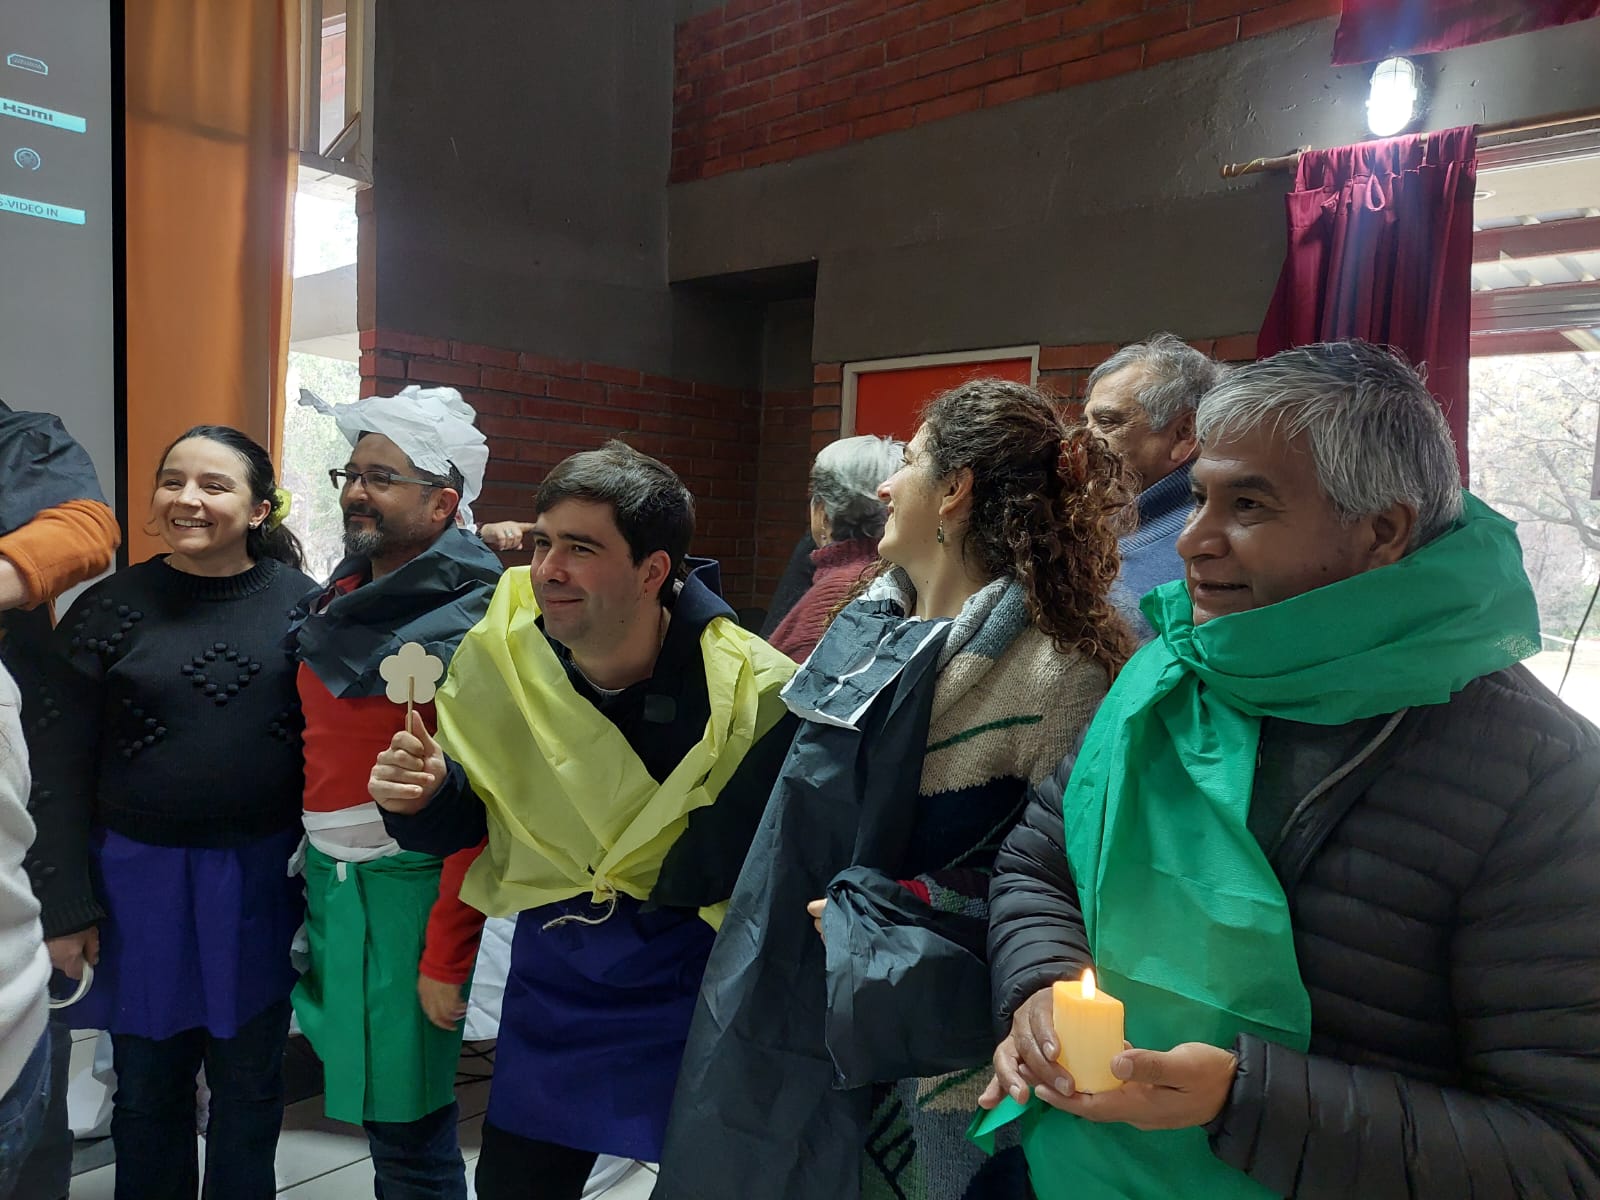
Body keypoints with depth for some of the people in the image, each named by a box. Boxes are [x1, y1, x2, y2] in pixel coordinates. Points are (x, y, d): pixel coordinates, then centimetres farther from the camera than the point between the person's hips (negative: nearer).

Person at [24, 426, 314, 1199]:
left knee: (251, 1084, 15)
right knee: (147, 1085, 16)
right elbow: (57, 768, -1)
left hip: (262, 880, 0)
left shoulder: (301, 601, -4)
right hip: (139, 880, 0)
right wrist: (64, 905, -4)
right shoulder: (110, 607, -3)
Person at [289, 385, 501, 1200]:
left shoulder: (470, 628, -17)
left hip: (410, 888, -7)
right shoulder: (338, 601, 6)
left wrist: (446, 958, -15)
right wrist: (310, 871, 8)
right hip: (327, 879, 7)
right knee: (365, 1094, 20)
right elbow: (320, 748, 14)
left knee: (406, 1122, 5)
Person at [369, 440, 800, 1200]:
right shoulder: (499, 652, -10)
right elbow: (466, 815, 1)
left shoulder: (753, 691, -23)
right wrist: (426, 794, -18)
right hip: (551, 974, 4)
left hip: (701, 979, -3)